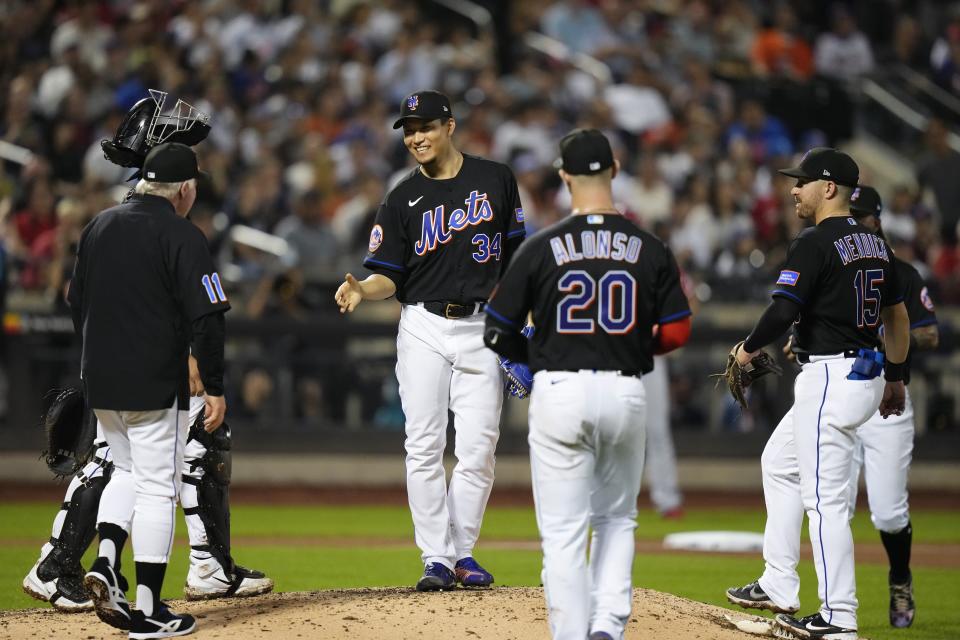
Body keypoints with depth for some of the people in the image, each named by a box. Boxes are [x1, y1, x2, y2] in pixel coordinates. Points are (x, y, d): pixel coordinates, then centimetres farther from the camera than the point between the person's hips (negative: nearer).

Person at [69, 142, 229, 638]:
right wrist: (214, 388, -10)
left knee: (127, 471, 23)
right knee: (157, 487, 0)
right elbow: (206, 317, -16)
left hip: (99, 385, 6)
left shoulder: (99, 226, 8)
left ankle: (105, 561, 2)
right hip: (154, 387, -6)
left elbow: (76, 302, 17)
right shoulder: (181, 236, -12)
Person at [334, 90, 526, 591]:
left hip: (482, 327, 0)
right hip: (423, 328, 0)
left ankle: (464, 553, 8)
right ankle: (436, 558, 0)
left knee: (478, 446, -2)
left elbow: (516, 254, 11)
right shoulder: (402, 200, 2)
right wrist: (361, 291, -22)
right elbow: (389, 276, 0)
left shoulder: (495, 179, 4)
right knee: (424, 446, -4)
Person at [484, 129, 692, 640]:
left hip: (559, 392, -2)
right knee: (617, 519, 19)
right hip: (626, 393, 2)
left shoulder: (542, 248, -4)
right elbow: (676, 332, 0)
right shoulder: (649, 249, 1)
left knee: (563, 534, 1)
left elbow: (498, 335, 0)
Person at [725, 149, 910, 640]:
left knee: (824, 497, -6)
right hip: (867, 374, 10)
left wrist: (750, 348, -5)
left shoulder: (815, 243, -15)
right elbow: (898, 316, 17)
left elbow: (783, 310, -23)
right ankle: (779, 589, 24)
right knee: (779, 463, 22)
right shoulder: (875, 244, 12)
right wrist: (895, 378, 26)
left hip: (830, 378, -10)